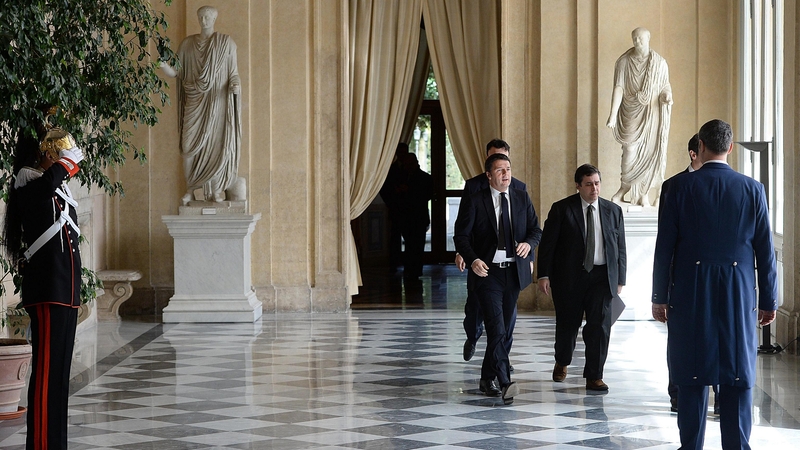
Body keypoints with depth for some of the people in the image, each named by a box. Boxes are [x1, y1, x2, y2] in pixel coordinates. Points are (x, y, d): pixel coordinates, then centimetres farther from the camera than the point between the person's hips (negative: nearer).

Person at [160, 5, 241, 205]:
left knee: (217, 144, -4)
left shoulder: (226, 43, 4)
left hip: (217, 101, -2)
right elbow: (176, 72, 7)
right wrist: (163, 65, -14)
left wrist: (235, 85, -17)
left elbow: (234, 73, 4)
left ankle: (217, 190, 4)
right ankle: (190, 190, 2)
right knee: (190, 145, -5)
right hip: (194, 101, 2)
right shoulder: (188, 44, 10)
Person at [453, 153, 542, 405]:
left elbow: (536, 229, 13)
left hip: (515, 272, 4)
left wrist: (529, 243, -10)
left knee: (503, 328, 11)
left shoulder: (522, 199, 9)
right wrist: (472, 260, -21)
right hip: (487, 271, -4)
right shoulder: (475, 202, -2)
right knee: (496, 328, -16)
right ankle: (505, 383, -23)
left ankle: (487, 379, 25)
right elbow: (461, 235, -4)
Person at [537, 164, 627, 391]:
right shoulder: (562, 209, -1)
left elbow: (620, 247, 12)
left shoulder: (613, 211, 8)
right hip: (569, 276, -1)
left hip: (602, 276, 2)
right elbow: (547, 243, -2)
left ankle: (594, 376, 1)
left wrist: (620, 279, 7)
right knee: (568, 323, 10)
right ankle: (562, 362, 37)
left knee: (600, 325, -6)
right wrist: (544, 275, -9)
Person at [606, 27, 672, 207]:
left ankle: (644, 193, 9)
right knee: (630, 149, -8)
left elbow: (665, 85, 7)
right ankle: (625, 187, 10)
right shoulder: (623, 62, -3)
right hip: (631, 113, -1)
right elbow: (618, 88, -8)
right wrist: (613, 114, -16)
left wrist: (667, 95, -18)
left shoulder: (659, 63, 1)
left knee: (649, 151, 1)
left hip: (651, 113, 1)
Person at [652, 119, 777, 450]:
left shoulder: (677, 187, -4)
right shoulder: (752, 190, 0)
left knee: (692, 372, 4)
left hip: (690, 294, -1)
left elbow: (664, 247, -4)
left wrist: (660, 297, 4)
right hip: (739, 297, 1)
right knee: (738, 373, 5)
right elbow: (765, 251, 1)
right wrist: (769, 300, 9)